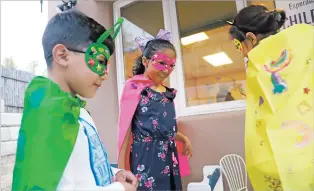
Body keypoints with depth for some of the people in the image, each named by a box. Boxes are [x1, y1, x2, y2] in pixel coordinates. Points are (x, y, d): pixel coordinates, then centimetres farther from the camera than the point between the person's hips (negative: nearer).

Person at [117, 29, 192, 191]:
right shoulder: (135, 88, -10)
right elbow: (125, 128, -12)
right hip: (145, 158, -6)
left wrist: (183, 138, 8)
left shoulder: (168, 93, 10)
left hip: (169, 159, 7)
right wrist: (121, 167, -12)